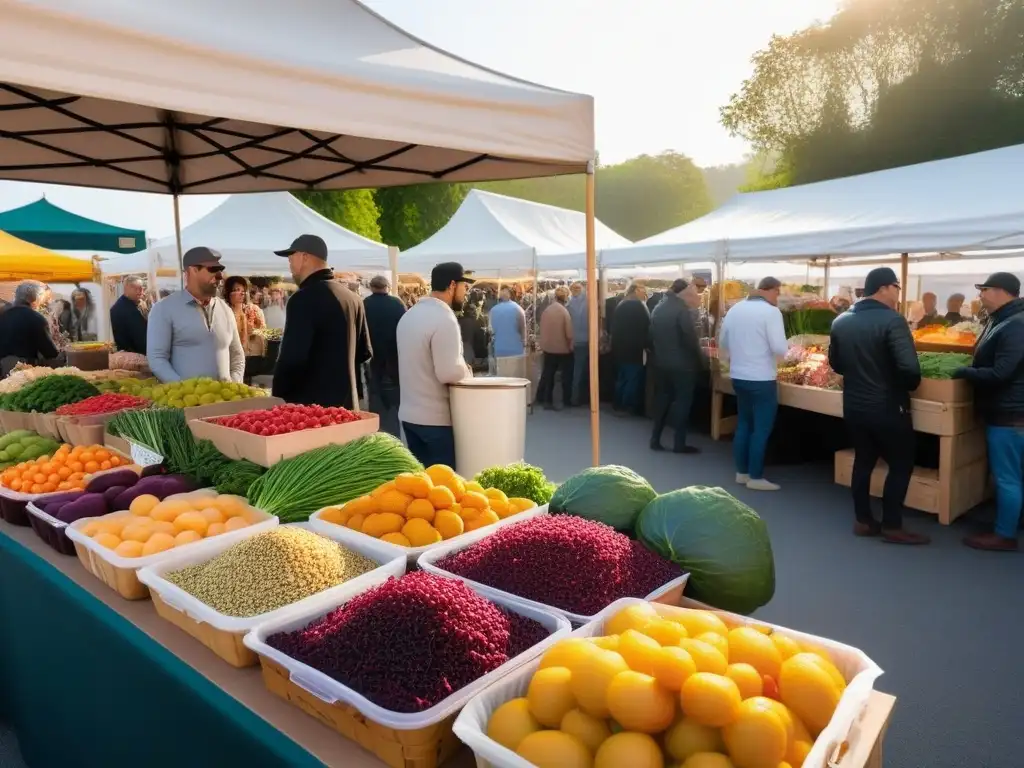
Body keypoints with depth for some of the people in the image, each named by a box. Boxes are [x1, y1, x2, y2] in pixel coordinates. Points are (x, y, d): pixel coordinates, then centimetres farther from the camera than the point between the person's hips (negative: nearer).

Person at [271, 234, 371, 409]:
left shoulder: (304, 298, -16)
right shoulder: (352, 297, 9)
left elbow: (291, 358, -22)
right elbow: (364, 352, 15)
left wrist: (277, 399, -9)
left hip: (309, 405, -8)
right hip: (345, 403, 8)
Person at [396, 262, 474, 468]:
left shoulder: (409, 314, 9)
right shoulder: (444, 319, -19)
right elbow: (449, 373, -25)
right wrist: (467, 370, -5)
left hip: (409, 414, 8)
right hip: (436, 419, -8)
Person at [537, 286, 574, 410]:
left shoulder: (546, 310, -3)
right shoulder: (564, 311, -17)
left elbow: (542, 330, 4)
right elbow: (569, 333, -17)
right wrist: (571, 347, -2)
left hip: (548, 348, 4)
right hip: (563, 349, -4)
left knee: (547, 374, 14)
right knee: (566, 375, 13)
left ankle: (546, 400, 20)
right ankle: (566, 400, 19)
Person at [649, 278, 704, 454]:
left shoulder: (657, 308, 8)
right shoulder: (682, 309, -15)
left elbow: (652, 336, 11)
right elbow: (691, 338, -17)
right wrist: (700, 361, -8)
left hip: (661, 362, 7)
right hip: (682, 364, -7)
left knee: (662, 399, 13)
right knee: (683, 401, 1)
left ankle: (655, 439, 15)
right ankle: (679, 443, 4)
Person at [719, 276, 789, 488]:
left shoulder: (734, 310, 6)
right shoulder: (771, 311, -13)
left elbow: (722, 345, 12)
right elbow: (780, 349, -18)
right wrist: (785, 349, 3)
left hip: (738, 377, 7)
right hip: (762, 379, -6)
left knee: (743, 424, 16)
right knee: (762, 428, 3)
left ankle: (741, 472, 22)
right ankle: (755, 477, 7)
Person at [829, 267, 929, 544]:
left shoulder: (841, 321, 2)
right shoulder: (892, 320, -17)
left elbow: (835, 363, 12)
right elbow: (910, 368, -24)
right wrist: (910, 385, -4)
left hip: (853, 406, 6)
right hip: (888, 408, -6)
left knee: (863, 461, 17)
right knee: (901, 465, 9)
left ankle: (863, 520, 24)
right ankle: (892, 526, 14)